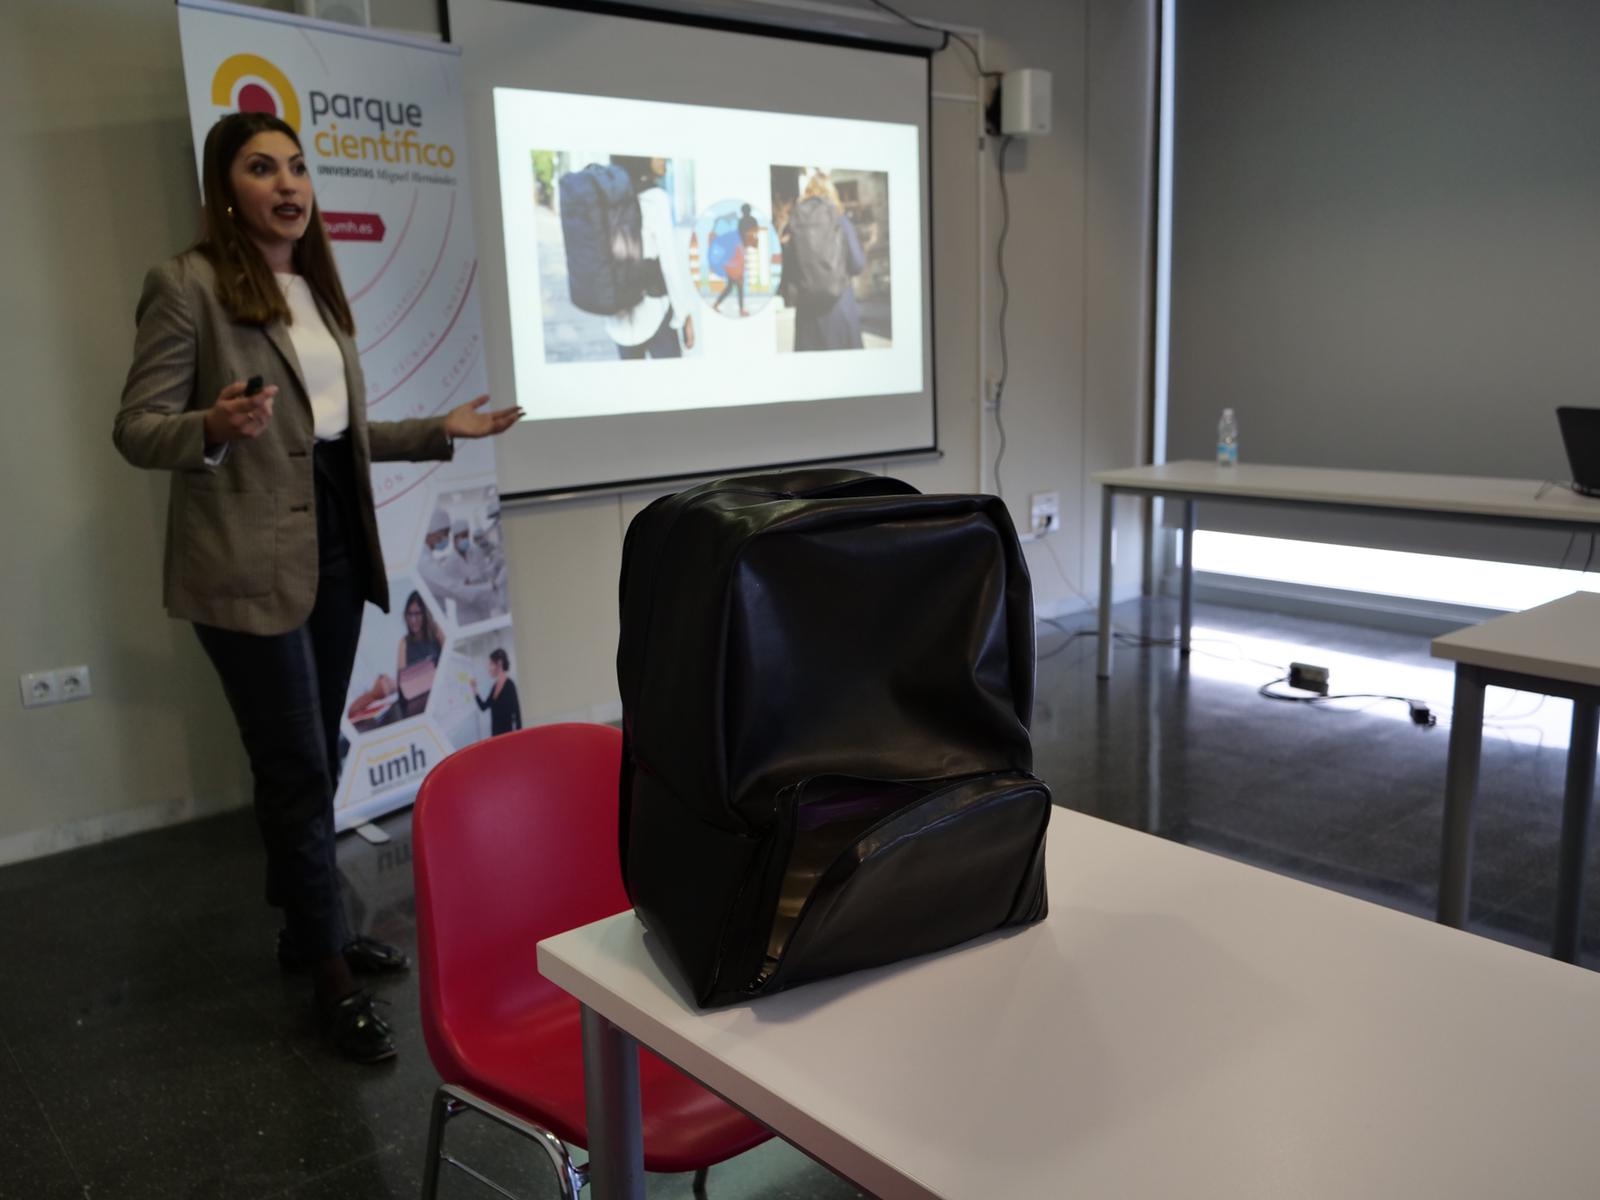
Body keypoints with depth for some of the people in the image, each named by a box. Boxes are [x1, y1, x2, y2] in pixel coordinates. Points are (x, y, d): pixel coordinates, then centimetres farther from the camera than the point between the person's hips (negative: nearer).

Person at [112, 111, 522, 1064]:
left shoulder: (321, 289, 14)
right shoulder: (188, 284, -8)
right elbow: (136, 429, -10)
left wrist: (440, 431, 16)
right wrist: (214, 429, -29)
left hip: (336, 544, 7)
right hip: (250, 561, -7)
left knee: (310, 760, 14)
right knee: (301, 771, -3)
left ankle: (306, 927, 30)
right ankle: (332, 973, 10)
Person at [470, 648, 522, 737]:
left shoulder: (509, 685, -10)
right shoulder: (495, 686, 11)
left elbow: (517, 712, -13)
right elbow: (484, 707, 18)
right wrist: (474, 690, 9)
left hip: (506, 734, -8)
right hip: (496, 734, 8)